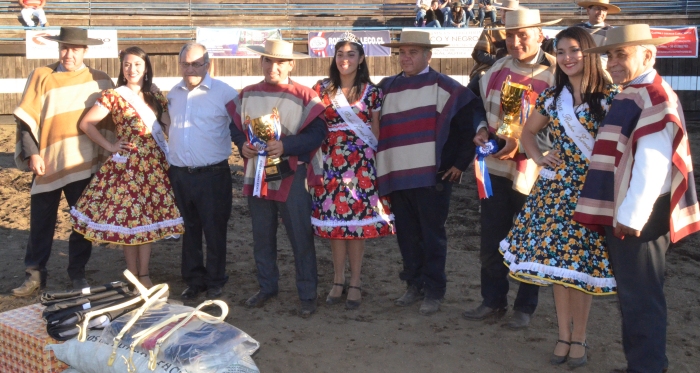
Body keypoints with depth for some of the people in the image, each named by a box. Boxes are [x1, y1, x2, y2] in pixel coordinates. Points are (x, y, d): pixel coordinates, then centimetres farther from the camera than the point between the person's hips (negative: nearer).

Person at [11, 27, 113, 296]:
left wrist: (109, 153, 2)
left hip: (84, 164, 0)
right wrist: (31, 154, -9)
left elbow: (110, 120, 7)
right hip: (47, 163, 0)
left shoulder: (99, 81, 2)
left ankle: (77, 272, 23)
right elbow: (26, 118, -1)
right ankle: (35, 274, 19)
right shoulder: (41, 77, 1)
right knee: (41, 221, 7)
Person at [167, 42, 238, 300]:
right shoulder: (173, 94, 11)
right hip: (179, 174, 5)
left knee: (215, 230, 4)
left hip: (213, 174, -5)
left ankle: (215, 281, 19)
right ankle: (194, 280, 25)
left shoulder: (224, 93, -6)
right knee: (189, 229, 13)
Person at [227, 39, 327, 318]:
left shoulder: (304, 96, -6)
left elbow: (317, 132, -12)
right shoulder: (247, 95, 8)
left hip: (292, 176, -4)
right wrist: (242, 144, -7)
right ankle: (267, 287, 30)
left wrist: (285, 146, -23)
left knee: (301, 237, 1)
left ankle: (307, 294, 12)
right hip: (256, 174, 5)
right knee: (262, 236, 14)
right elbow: (236, 126, 14)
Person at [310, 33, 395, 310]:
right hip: (331, 163, 2)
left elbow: (376, 132, 6)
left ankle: (355, 284, 10)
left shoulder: (371, 92, 3)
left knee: (358, 221, -1)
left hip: (361, 164, -1)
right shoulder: (322, 89, 6)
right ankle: (338, 281, 18)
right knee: (333, 221, 5)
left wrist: (377, 161, 0)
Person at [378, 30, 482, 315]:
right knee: (407, 235, 12)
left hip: (431, 175, -5)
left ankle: (433, 292, 12)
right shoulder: (387, 87, 13)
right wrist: (383, 169, 16)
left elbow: (472, 121, -6)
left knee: (432, 235, 2)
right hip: (397, 175, 5)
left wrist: (460, 163, -6)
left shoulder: (443, 86, -4)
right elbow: (380, 129, 23)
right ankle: (414, 285, 25)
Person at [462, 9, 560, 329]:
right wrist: (482, 131, -3)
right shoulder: (498, 68, 4)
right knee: (491, 240, 12)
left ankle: (524, 307, 24)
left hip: (531, 171, -5)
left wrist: (522, 143, -25)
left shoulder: (555, 75, -12)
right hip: (494, 166, 5)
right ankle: (493, 301, 28)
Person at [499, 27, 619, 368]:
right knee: (556, 261, 6)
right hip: (557, 186, 4)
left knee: (581, 262, 2)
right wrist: (539, 158, 5)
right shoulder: (551, 97, 7)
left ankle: (578, 337, 17)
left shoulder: (609, 97, -7)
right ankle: (564, 334, 20)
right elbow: (528, 132, 20)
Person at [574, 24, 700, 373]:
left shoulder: (655, 98, -16)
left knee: (640, 296, -1)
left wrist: (632, 215, -25)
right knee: (629, 293, 18)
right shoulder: (627, 96, 15)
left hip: (638, 215, -10)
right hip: (618, 212, 10)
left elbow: (653, 164, -24)